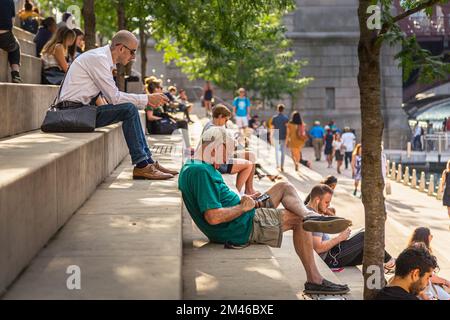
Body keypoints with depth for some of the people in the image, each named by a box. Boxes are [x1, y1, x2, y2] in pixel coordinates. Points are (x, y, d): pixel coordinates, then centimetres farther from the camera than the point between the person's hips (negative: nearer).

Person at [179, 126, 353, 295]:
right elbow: (213, 217, -32)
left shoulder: (190, 167, 10)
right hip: (242, 228, -11)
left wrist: (240, 200, 9)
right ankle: (314, 280, -2)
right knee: (299, 221, 1)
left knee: (284, 187, 14)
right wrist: (243, 207, -16)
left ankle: (309, 215, -15)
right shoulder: (201, 172, -24)